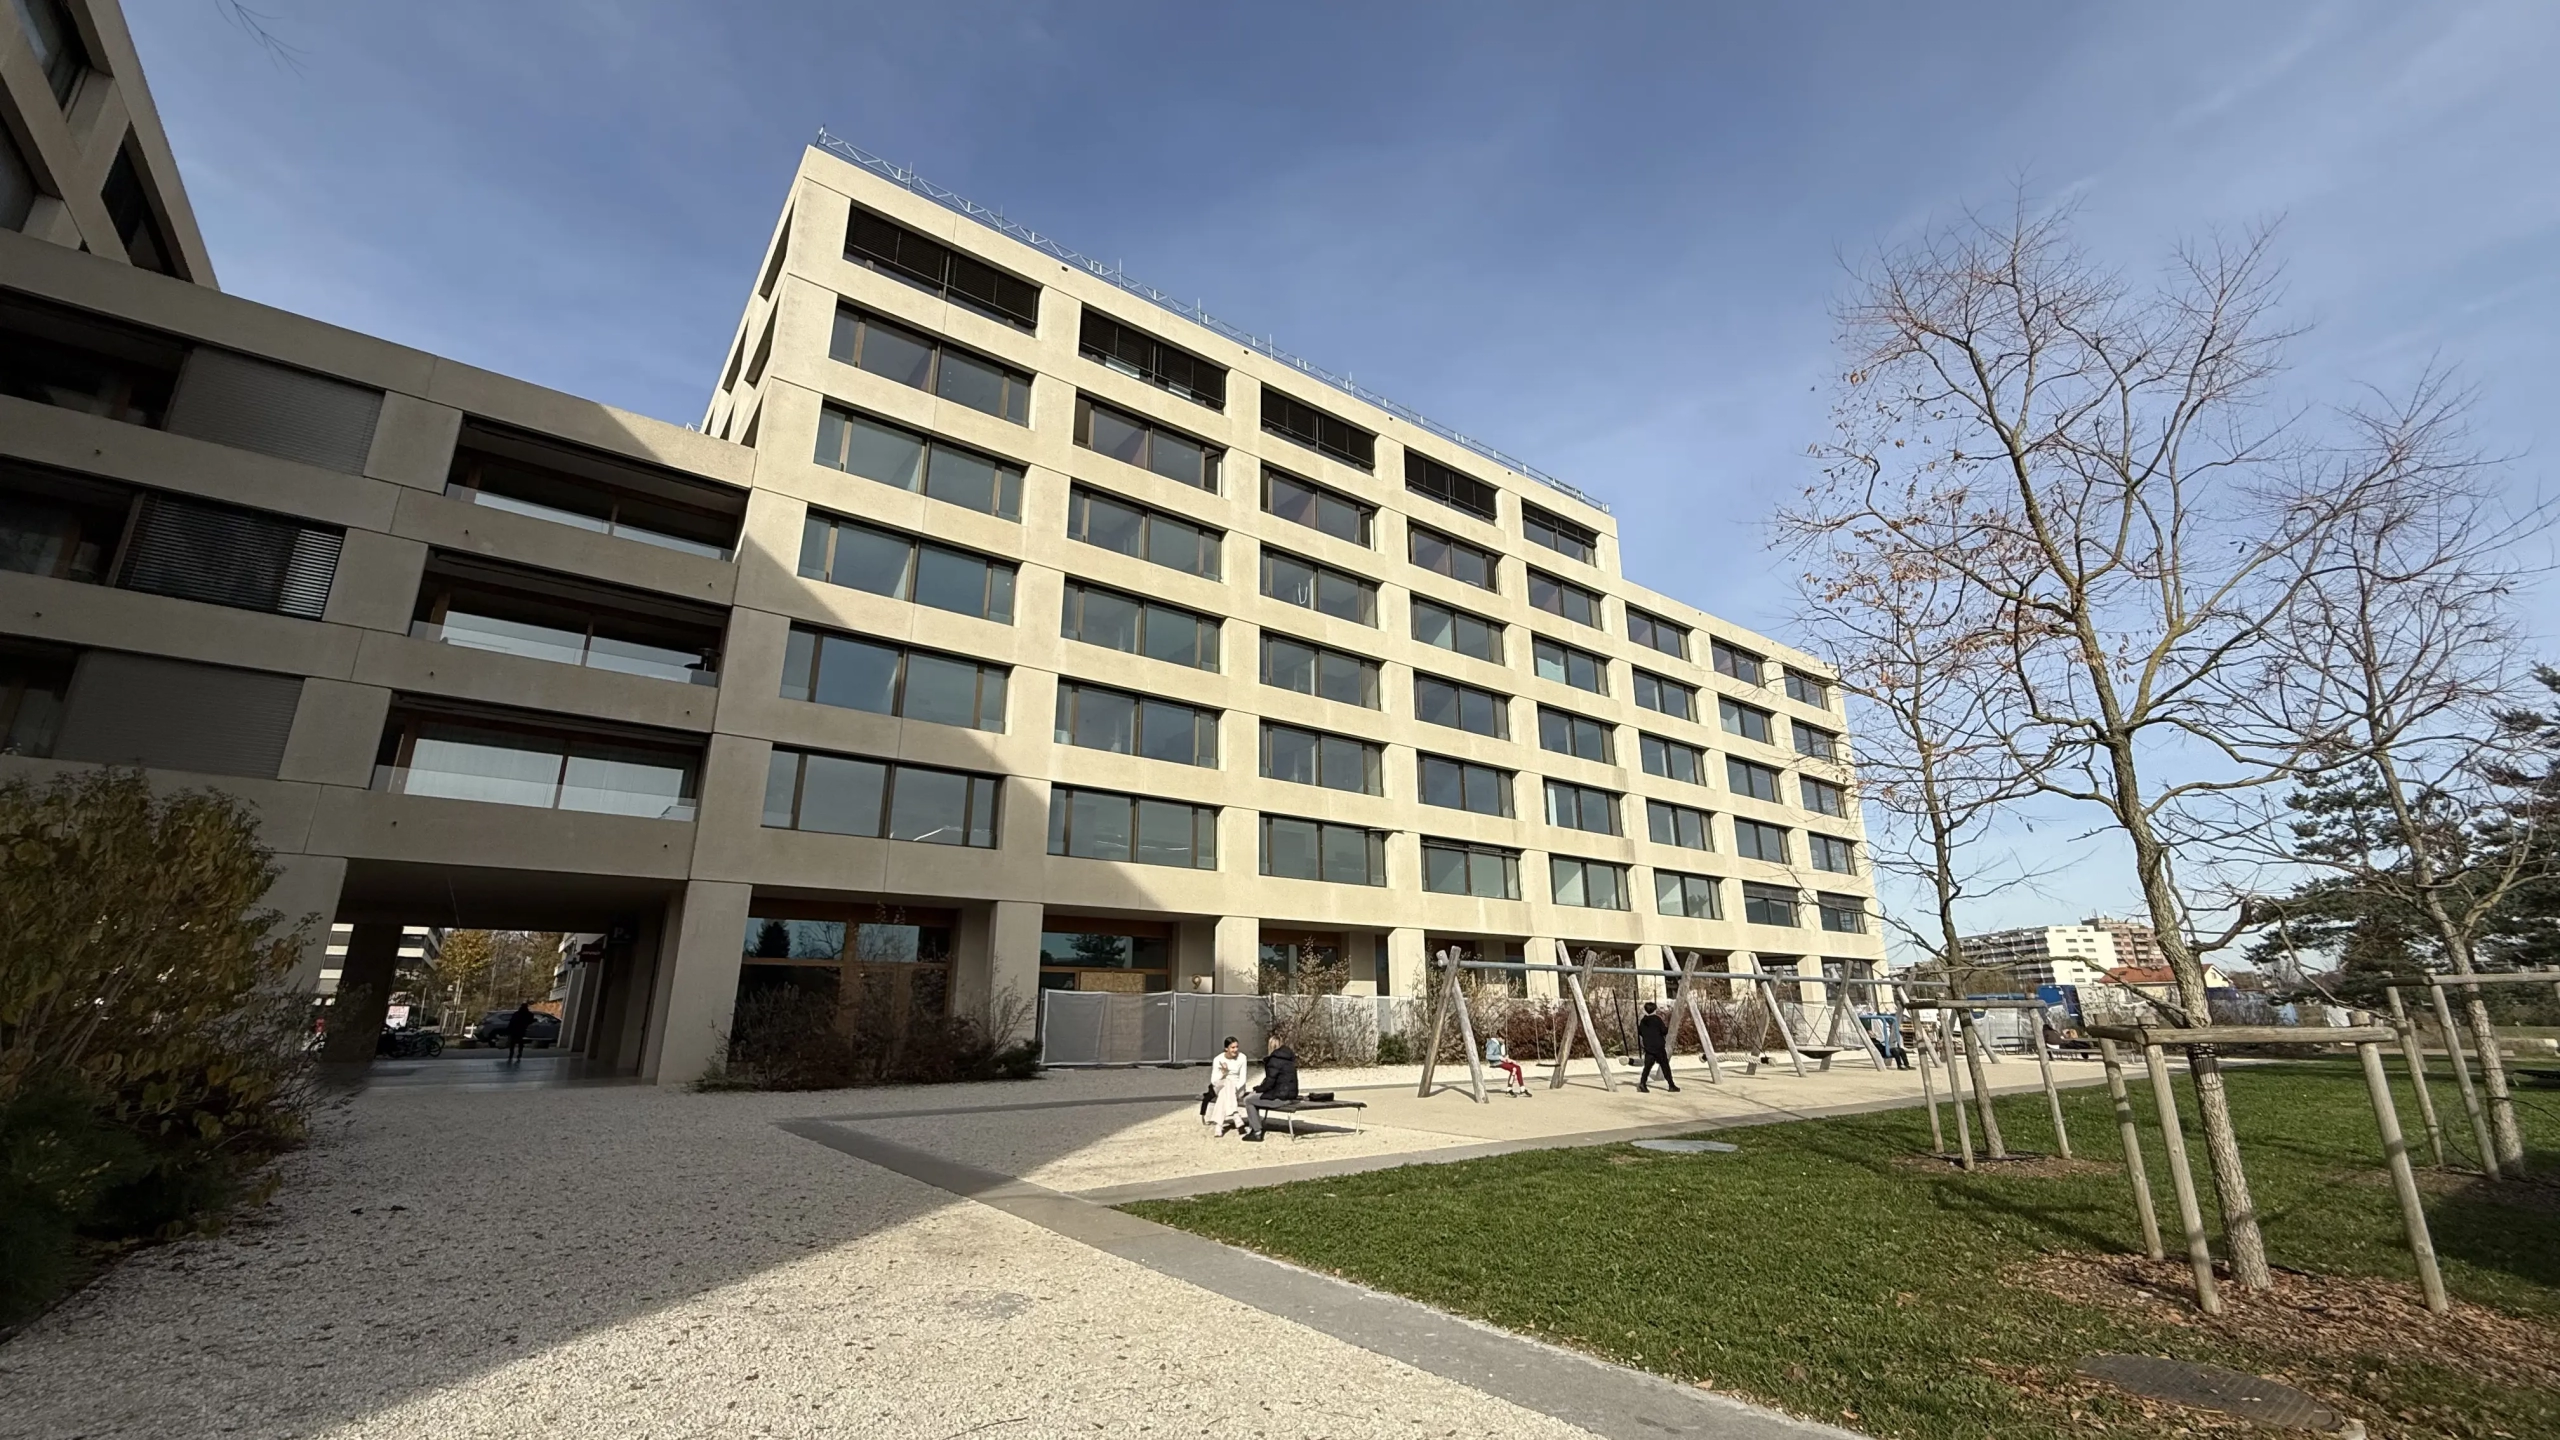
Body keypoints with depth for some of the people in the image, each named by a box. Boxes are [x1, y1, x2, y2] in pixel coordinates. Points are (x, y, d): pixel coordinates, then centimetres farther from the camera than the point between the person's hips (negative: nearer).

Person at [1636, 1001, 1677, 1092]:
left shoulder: (1642, 1021, 6)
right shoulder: (1657, 1019, -8)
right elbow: (1664, 1031, -11)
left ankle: (1642, 1083, -13)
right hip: (1659, 1047, -4)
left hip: (1648, 1048, 4)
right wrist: (1667, 1028, 9)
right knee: (1665, 1066, 5)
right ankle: (1671, 1085, 9)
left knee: (1647, 1065, 3)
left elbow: (1640, 1033, 11)